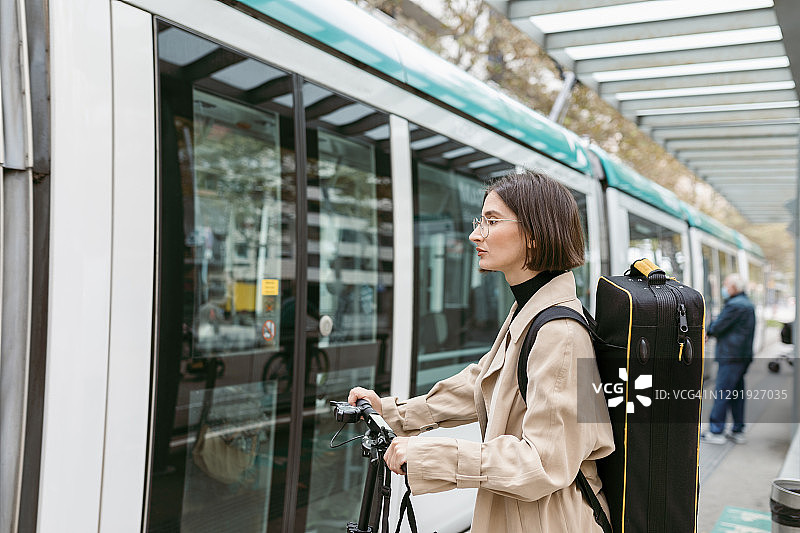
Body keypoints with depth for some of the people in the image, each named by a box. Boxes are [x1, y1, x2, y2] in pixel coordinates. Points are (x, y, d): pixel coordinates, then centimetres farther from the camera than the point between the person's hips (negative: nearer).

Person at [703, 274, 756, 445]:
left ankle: (715, 431, -3)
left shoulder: (735, 305, -16)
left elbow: (719, 326, -15)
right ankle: (738, 431, 18)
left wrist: (708, 332, 4)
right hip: (743, 355, 10)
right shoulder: (747, 304, 17)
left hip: (730, 356, -10)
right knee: (737, 393, 13)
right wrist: (711, 331, 5)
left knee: (722, 393, -6)